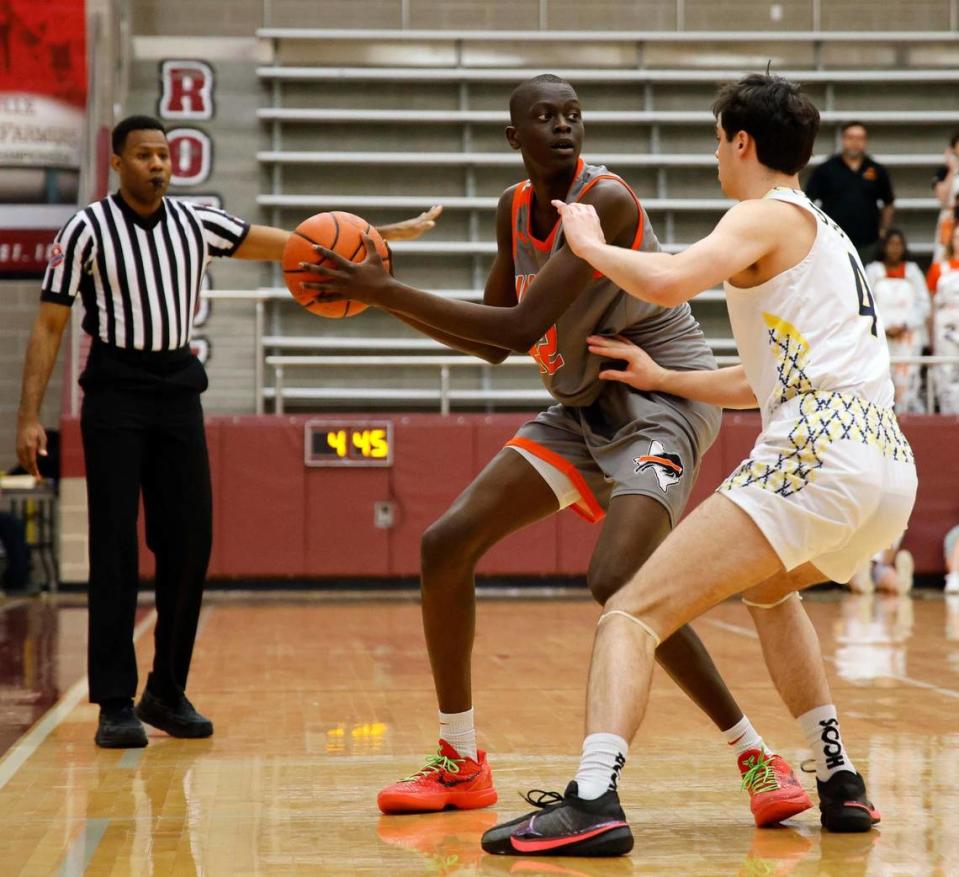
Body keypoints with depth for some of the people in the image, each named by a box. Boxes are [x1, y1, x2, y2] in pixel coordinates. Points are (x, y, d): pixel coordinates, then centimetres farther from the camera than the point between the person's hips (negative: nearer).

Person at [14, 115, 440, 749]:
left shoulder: (196, 224, 6)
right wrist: (29, 416, -11)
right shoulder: (87, 230, -5)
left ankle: (167, 694, 14)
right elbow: (49, 325, -3)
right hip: (116, 392, -4)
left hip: (178, 391, 4)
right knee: (115, 551, -7)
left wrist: (385, 235, -2)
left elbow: (295, 245, 5)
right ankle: (116, 705, -3)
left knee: (189, 546, 2)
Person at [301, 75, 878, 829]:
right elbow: (494, 341, 12)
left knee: (618, 580, -29)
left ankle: (759, 761, -15)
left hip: (662, 399, -9)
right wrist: (385, 296, 0)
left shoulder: (607, 200, -22)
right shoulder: (516, 209, 5)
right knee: (447, 543, 1)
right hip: (584, 406, 9)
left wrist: (386, 289, -28)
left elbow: (521, 327, -29)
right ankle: (460, 765, 14)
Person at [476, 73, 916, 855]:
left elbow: (667, 282, -17)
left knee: (633, 612, -11)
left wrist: (591, 244, 0)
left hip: (818, 449, -9)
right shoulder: (825, 234, 30)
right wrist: (661, 378, 34)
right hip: (891, 466, 9)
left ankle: (594, 801, -31)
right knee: (769, 587, 37)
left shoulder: (767, 217, 3)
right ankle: (841, 784, 29)